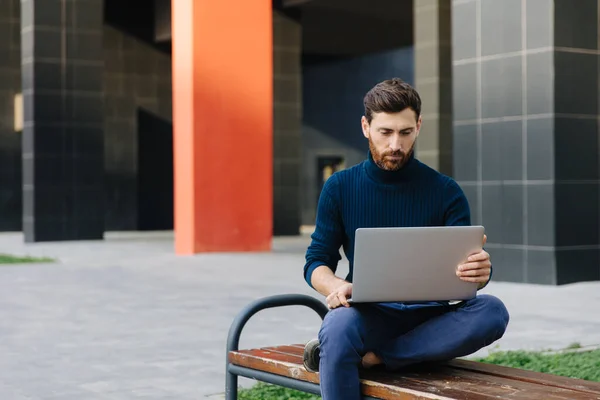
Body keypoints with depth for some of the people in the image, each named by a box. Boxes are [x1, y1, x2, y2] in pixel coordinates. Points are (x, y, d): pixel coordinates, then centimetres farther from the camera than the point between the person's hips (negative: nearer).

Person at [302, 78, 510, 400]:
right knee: (338, 325, -37)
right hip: (369, 315, -1)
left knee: (492, 311, -30)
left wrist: (479, 272, -26)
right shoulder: (339, 188, 5)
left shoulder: (446, 191, 3)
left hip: (429, 319, 2)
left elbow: (464, 266, 0)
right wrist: (336, 287, -19)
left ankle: (371, 358, -26)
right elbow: (316, 261, 5)